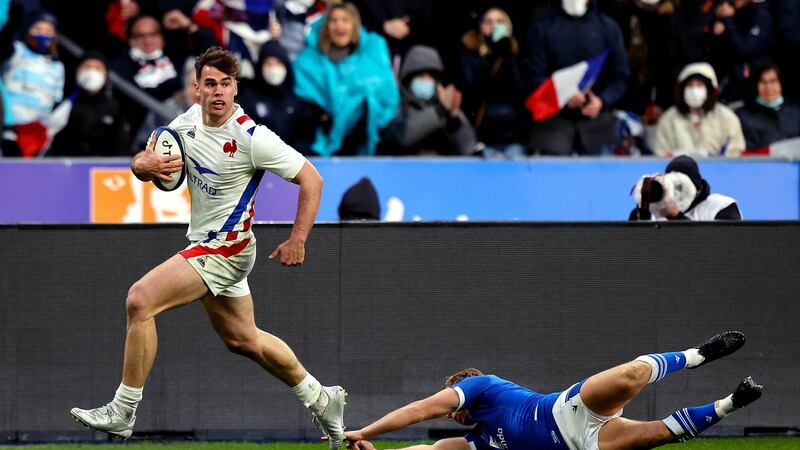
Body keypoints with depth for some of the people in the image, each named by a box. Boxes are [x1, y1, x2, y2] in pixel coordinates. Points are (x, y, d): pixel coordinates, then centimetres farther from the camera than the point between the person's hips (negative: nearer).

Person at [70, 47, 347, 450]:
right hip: (203, 243, 8)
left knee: (140, 300, -18)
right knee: (242, 339, 19)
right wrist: (145, 164, -16)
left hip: (225, 247, -8)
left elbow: (311, 179, -15)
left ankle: (123, 412, -11)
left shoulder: (252, 138, -20)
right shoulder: (189, 120, 0)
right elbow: (142, 162, 10)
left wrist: (297, 240, -20)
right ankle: (321, 399, 37)